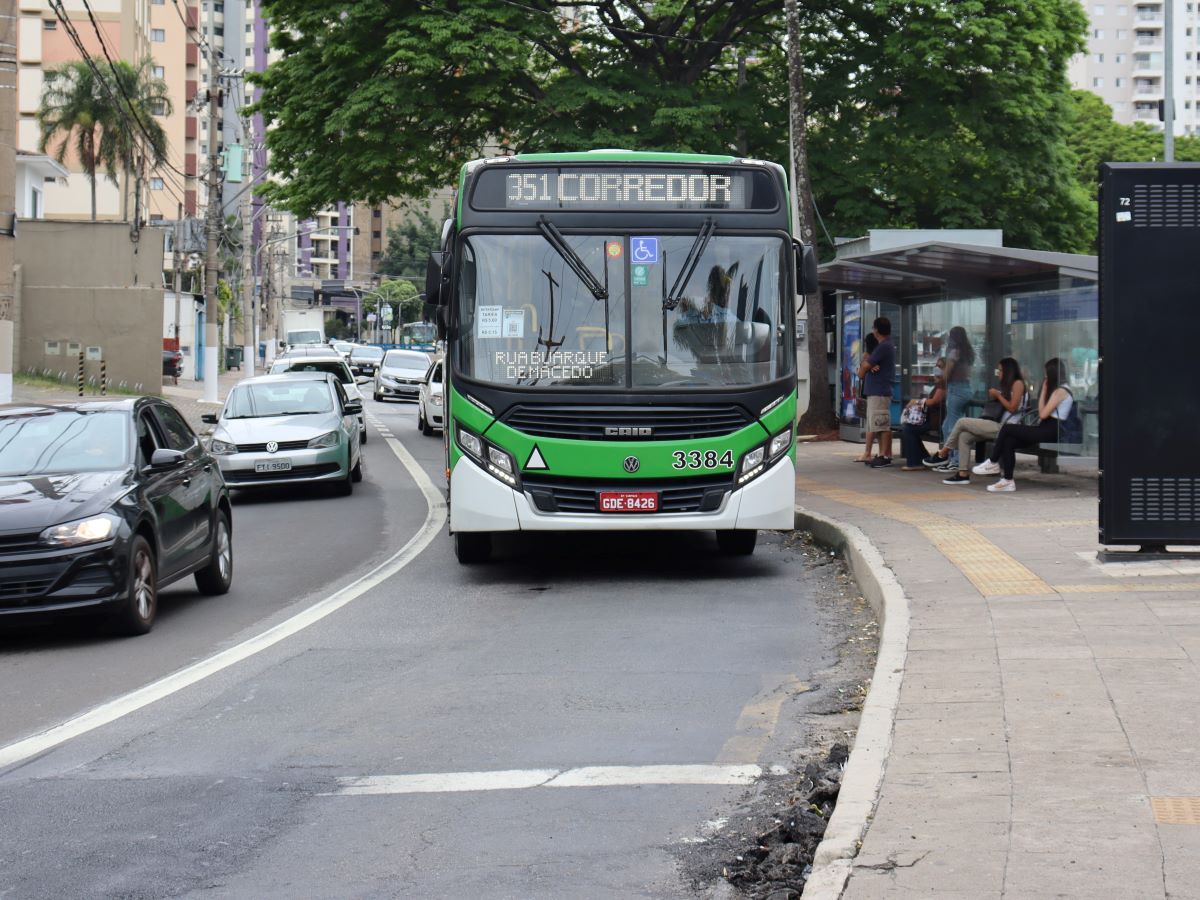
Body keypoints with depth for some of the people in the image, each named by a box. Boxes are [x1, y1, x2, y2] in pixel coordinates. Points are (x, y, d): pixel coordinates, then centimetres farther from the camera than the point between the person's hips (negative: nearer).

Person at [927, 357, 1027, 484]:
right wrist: (995, 397, 7)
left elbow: (1012, 408, -14)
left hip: (1006, 428, -9)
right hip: (1000, 426, 9)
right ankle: (962, 473, -6)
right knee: (964, 436, -2)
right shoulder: (1009, 385, 23)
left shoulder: (1018, 383, -5)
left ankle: (942, 455, 2)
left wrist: (998, 395, -5)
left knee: (962, 422, -9)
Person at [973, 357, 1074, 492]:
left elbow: (1043, 414, -13)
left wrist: (1044, 391, -4)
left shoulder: (1059, 391, -10)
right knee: (1009, 441, -6)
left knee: (1007, 428, -13)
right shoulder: (1061, 389, 21)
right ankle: (1008, 480, -11)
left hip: (1050, 431, -10)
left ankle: (993, 463, 1)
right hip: (1047, 430, 10)